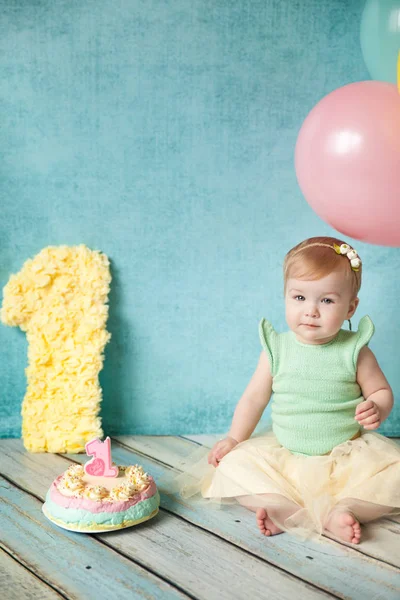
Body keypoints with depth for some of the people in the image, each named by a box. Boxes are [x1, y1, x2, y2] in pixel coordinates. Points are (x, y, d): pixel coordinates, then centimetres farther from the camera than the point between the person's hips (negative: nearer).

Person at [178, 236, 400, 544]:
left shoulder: (354, 350, -7)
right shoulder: (277, 348, -3)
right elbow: (255, 397, 6)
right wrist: (233, 439, 0)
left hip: (348, 455, -2)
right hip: (285, 457, 2)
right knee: (234, 465, -19)